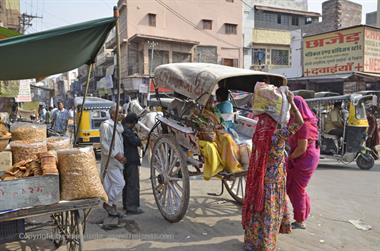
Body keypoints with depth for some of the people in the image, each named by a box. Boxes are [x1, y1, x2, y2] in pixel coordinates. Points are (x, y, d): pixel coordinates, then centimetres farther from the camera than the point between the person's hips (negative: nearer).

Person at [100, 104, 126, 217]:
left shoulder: (119, 125, 15)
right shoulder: (106, 125, -12)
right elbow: (104, 144, -17)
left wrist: (122, 156, 13)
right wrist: (115, 155, -20)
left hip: (118, 160, 8)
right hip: (110, 160, -8)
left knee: (114, 184, 12)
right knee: (119, 183, -12)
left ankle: (112, 204, 21)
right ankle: (108, 203, 3)